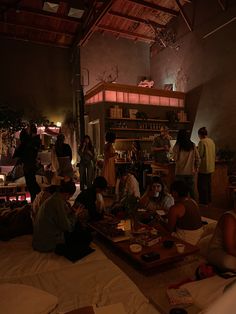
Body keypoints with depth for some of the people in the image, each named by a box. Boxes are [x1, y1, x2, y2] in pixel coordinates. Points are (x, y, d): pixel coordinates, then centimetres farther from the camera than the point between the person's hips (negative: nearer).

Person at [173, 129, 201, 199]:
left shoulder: (177, 146, -9)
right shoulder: (193, 145, 0)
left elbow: (175, 158, -5)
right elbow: (198, 158, 1)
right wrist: (196, 168, 13)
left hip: (180, 172, -3)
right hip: (191, 172, 3)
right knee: (191, 190, 14)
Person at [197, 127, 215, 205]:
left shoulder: (202, 142, -17)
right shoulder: (211, 141, 7)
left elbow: (200, 155, -17)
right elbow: (214, 154, 14)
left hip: (204, 167, -8)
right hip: (210, 167, 8)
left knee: (202, 185, 1)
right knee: (208, 184, 18)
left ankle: (204, 201, 7)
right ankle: (209, 199, 29)